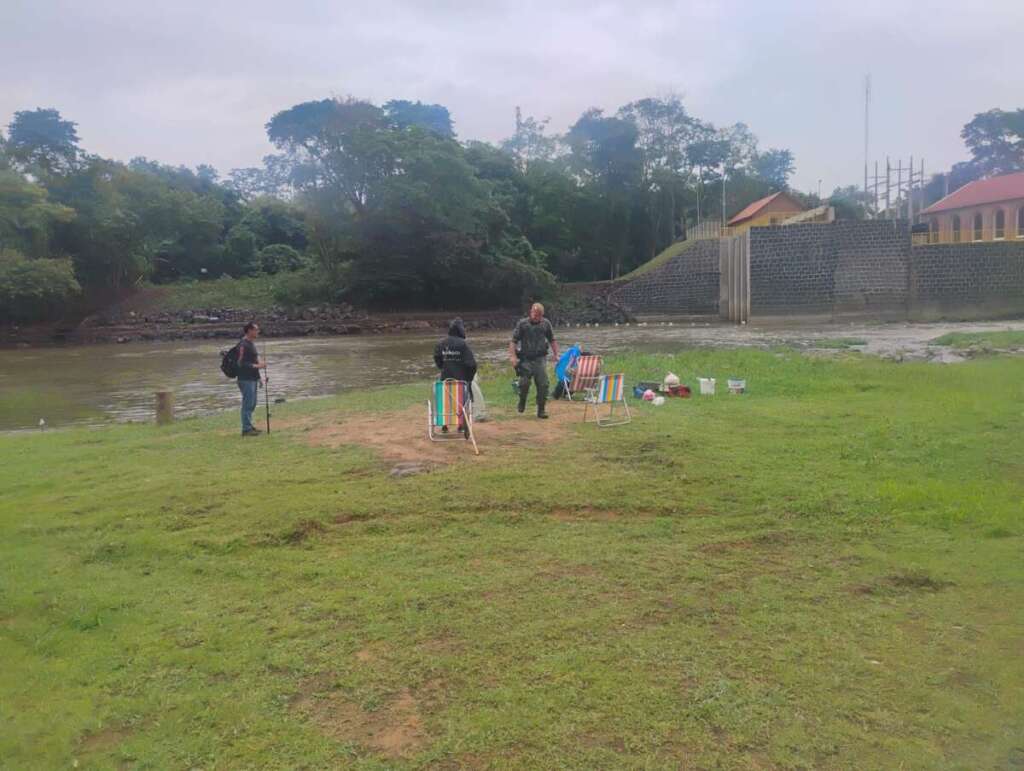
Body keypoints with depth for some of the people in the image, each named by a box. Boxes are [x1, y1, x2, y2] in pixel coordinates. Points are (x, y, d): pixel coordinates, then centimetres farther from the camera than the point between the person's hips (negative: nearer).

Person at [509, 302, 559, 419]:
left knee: (543, 384, -3)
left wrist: (556, 354, 8)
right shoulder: (522, 323, -2)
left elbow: (552, 340, 17)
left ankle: (541, 410, 8)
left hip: (540, 358, 2)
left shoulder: (546, 323, 6)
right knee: (524, 383, -10)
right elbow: (513, 341, -4)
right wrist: (513, 356, -15)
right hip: (525, 359, -2)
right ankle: (522, 402, 20)